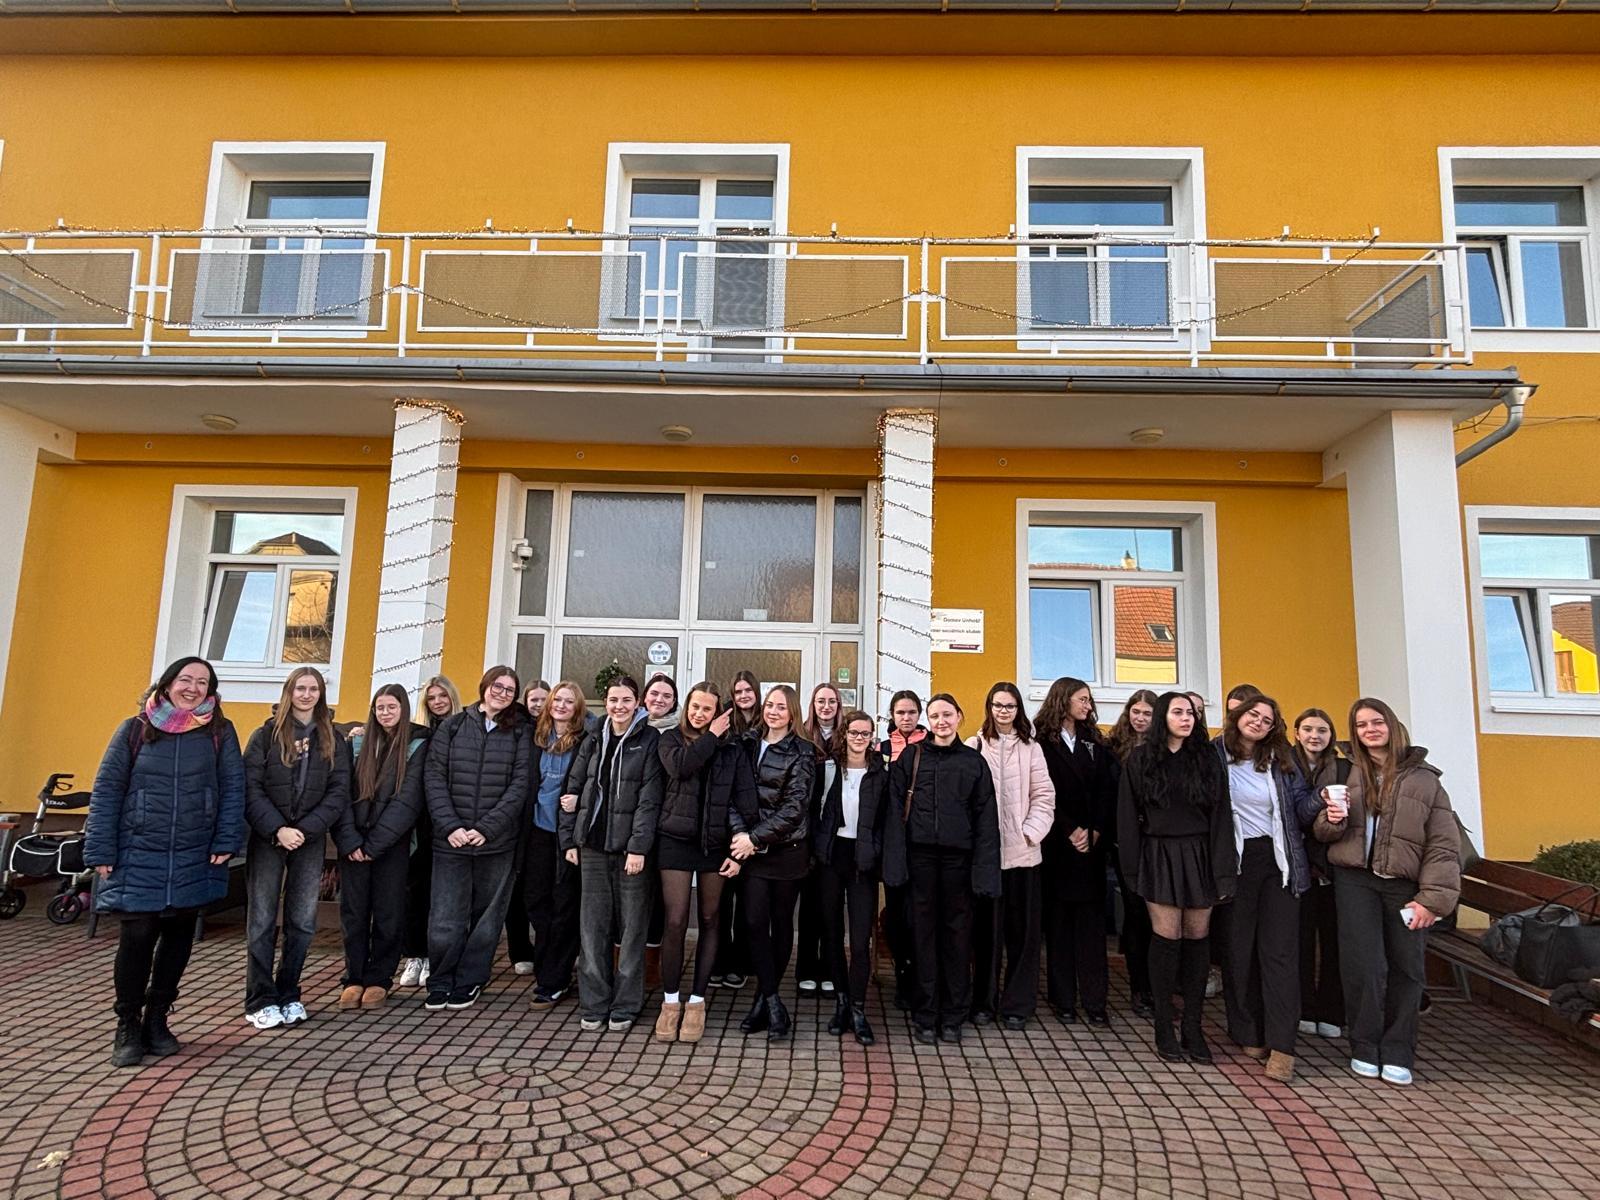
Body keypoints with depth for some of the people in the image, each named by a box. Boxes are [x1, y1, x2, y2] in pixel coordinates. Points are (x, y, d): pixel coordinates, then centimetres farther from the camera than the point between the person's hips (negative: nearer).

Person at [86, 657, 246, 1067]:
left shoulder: (220, 733, 3)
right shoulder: (134, 729, 2)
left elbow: (233, 788, 1)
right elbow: (106, 789, 2)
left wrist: (226, 841, -7)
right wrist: (101, 851, -3)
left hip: (194, 859, 1)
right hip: (138, 856, -1)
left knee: (179, 936, 9)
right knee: (137, 935, -3)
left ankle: (156, 1019, 26)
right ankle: (127, 1026, 16)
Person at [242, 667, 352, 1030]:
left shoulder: (333, 741, 6)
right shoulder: (266, 735, 1)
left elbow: (339, 793, 0)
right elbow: (251, 788, -5)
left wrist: (306, 830, -12)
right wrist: (277, 830, -16)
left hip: (310, 841, 2)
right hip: (268, 838, -2)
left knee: (302, 922, 5)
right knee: (262, 921, 2)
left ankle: (288, 995, 18)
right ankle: (260, 1000, 13)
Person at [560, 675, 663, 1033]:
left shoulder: (649, 741, -3)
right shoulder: (593, 742, 11)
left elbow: (649, 799, -10)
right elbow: (574, 791, 12)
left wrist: (638, 846, -16)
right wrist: (569, 839, 6)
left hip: (630, 848, -4)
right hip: (593, 845, 4)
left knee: (632, 926, 2)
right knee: (593, 925, 7)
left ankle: (625, 1005, 14)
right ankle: (594, 1003, 18)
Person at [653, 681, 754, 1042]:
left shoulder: (732, 750, 3)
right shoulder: (671, 739, 4)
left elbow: (745, 802, -1)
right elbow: (680, 767, -19)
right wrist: (711, 737, -12)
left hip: (716, 844, 1)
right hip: (676, 840, -1)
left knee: (709, 921, 8)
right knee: (675, 921, -3)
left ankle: (696, 1001, 21)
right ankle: (671, 1000, 15)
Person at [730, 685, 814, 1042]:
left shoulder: (801, 753, -5)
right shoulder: (750, 747, 7)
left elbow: (795, 806, -12)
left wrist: (755, 837, -15)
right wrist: (739, 832, -12)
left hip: (788, 849, -3)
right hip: (753, 849, 3)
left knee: (781, 923, 7)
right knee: (755, 921, -5)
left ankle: (764, 998, 21)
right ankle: (773, 1003, 3)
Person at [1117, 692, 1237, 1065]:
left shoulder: (1207, 759, 4)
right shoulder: (1141, 760, 1)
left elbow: (1221, 817, 1)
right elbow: (1128, 817, 1)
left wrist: (1222, 872, -5)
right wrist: (1132, 868, -3)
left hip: (1199, 856, 2)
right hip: (1159, 856, -2)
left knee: (1197, 938, 4)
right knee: (1167, 938, -2)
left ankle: (1193, 1028, 16)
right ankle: (1163, 1028, 11)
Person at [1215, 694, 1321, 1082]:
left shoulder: (1281, 760, 9)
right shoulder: (1214, 756, -2)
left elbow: (1300, 807, 8)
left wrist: (1321, 801, -13)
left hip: (1277, 861, 2)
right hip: (1235, 862, -2)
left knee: (1280, 952, -2)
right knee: (1240, 950, 6)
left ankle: (1281, 1046, 0)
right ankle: (1249, 1034, 19)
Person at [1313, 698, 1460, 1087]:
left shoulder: (1423, 778, 2)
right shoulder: (1346, 773, 7)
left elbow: (1443, 845, -1)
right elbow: (1321, 832, 13)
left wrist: (1433, 898, -8)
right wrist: (1332, 819, -11)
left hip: (1404, 884, 0)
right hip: (1355, 880, 0)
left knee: (1406, 969, 7)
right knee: (1364, 966, -3)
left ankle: (1397, 1054, 22)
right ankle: (1365, 1049, 14)